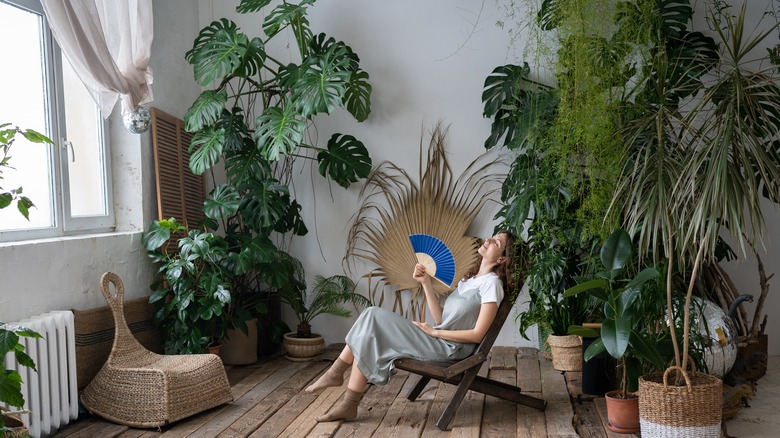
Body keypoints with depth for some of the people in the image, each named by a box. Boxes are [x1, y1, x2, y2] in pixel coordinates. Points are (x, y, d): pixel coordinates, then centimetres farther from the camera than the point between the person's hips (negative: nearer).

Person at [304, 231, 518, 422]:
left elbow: (477, 335, -15)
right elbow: (440, 318, 9)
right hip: (438, 342, 8)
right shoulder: (472, 278, 18)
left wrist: (433, 332, -11)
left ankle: (349, 403, -6)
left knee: (373, 322, -13)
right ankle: (336, 372, -6)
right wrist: (426, 283, 1)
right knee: (372, 316, -5)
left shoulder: (491, 283, -9)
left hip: (449, 349, -8)